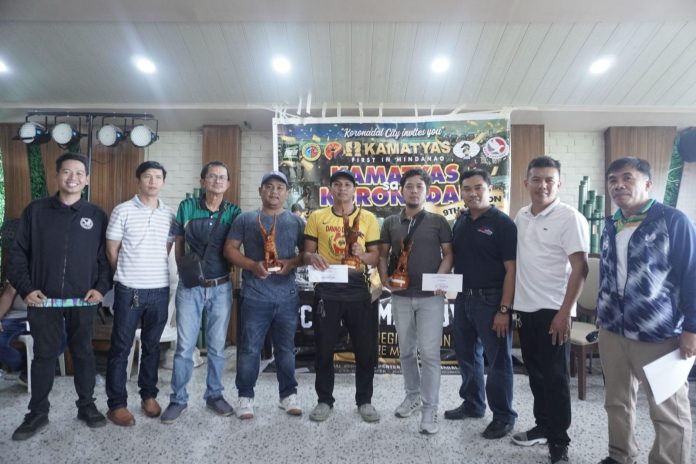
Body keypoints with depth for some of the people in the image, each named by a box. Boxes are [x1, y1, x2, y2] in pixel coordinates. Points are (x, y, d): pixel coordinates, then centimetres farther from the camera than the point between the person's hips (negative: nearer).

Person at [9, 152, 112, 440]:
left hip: (83, 301, 0)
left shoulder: (96, 215, 3)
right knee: (44, 355, 10)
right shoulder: (35, 211, 3)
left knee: (83, 353, 10)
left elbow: (106, 256, 4)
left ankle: (87, 405, 25)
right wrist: (25, 288, -4)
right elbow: (18, 253, 4)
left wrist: (101, 287, -6)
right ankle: (38, 412, 24)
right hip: (43, 300, 0)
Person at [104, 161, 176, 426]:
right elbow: (112, 250, 0)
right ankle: (116, 404, 16)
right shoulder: (122, 211, -5)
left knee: (152, 345, 14)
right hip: (129, 289, -3)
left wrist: (154, 271, 11)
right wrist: (128, 274, 7)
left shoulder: (169, 215, 6)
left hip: (160, 289, 3)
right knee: (121, 347, 5)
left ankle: (149, 395, 28)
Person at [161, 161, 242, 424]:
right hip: (190, 287, -1)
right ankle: (178, 399, 19)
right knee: (184, 346, 3)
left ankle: (214, 395, 27)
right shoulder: (187, 207, -1)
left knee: (217, 346, 11)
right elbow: (178, 243, 7)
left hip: (221, 287, 1)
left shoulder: (234, 212, 0)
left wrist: (230, 270, -4)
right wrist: (183, 271, -1)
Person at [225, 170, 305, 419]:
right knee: (250, 348, 4)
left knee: (286, 348, 12)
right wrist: (253, 265, -13)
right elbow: (230, 249, 2)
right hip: (255, 295, -1)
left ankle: (288, 395, 25)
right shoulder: (245, 219, 6)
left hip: (287, 296, 2)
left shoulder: (296, 221, 9)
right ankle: (245, 397, 18)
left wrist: (292, 262, -12)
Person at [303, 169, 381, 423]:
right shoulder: (317, 217, 6)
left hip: (358, 289, 0)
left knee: (366, 348, 6)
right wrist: (313, 257, -17)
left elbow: (376, 256, 4)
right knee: (324, 348, 8)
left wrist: (362, 254, -17)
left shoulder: (368, 218, 5)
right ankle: (324, 400, 25)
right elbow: (307, 253, 6)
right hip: (327, 289, 0)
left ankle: (364, 400, 25)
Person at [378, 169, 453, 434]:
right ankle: (412, 396, 31)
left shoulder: (437, 221, 1)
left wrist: (441, 278, -16)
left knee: (429, 352, -4)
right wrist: (384, 278, -6)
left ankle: (430, 409, 6)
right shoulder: (391, 223, 8)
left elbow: (448, 253, -1)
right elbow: (383, 254, 10)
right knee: (406, 351, 14)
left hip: (430, 296, -3)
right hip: (401, 296, 3)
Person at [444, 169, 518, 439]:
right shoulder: (460, 222, 9)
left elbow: (511, 269, -14)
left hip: (491, 300, -6)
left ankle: (503, 416, 19)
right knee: (467, 355, 17)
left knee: (497, 359, 5)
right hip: (463, 298, 7)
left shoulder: (502, 223, -10)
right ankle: (472, 404, 34)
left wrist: (504, 309, -19)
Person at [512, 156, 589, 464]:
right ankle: (543, 426, 33)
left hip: (553, 311, -6)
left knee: (555, 377, 3)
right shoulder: (521, 217, 9)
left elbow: (580, 268, -14)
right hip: (526, 308, 6)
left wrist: (564, 312, -18)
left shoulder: (569, 218, -11)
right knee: (536, 374, 17)